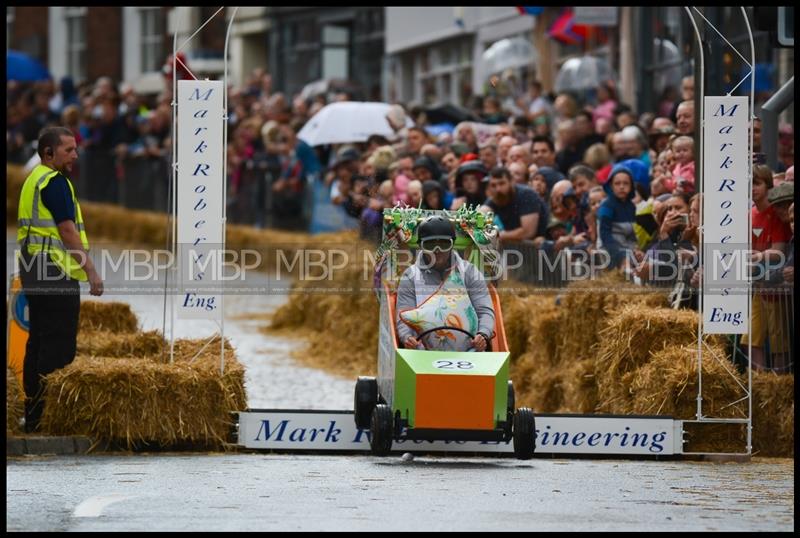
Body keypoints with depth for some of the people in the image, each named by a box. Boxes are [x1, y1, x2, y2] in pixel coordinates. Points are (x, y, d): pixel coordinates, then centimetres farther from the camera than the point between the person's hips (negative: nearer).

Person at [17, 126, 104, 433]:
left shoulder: (34, 180, 19)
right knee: (59, 348, -9)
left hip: (35, 273, 10)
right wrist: (90, 270, -17)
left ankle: (33, 416, 15)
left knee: (39, 344, 12)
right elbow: (67, 229, -17)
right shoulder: (55, 182, -12)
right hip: (56, 273, -10)